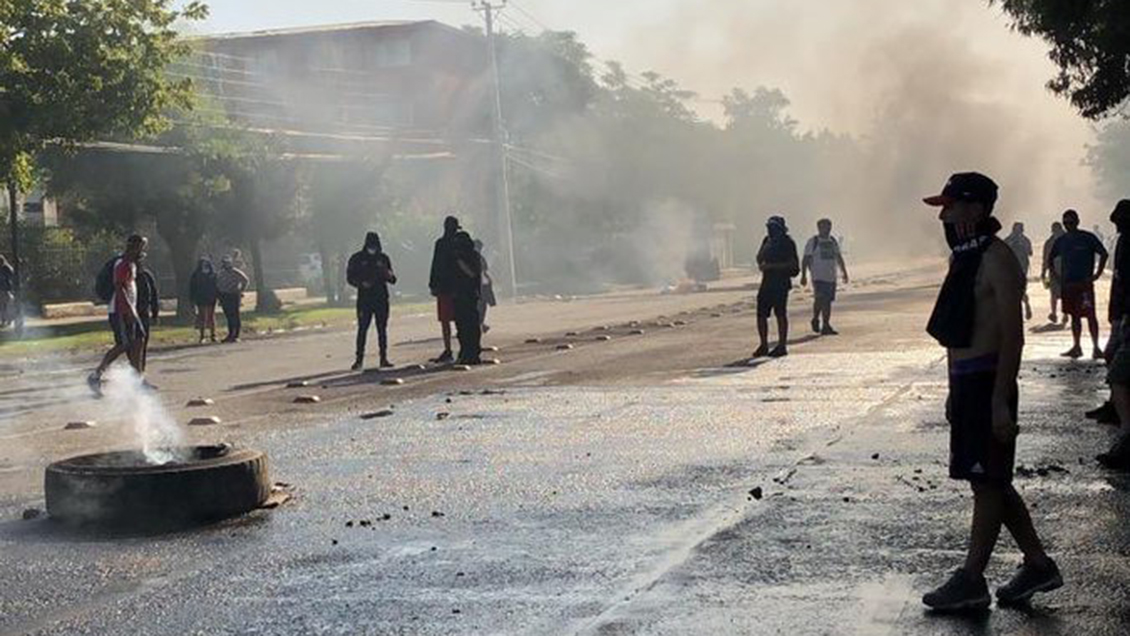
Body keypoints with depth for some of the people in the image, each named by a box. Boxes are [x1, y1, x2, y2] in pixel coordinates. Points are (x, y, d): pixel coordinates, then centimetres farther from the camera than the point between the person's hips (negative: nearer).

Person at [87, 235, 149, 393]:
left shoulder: (131, 264, 16)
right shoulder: (123, 264, -16)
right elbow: (119, 288, -24)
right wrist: (130, 311, -28)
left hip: (128, 310, 10)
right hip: (120, 311, -10)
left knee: (137, 341, 8)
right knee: (123, 345, -11)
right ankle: (95, 376, -6)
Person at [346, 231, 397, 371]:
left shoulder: (383, 258, 9)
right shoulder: (357, 259, 3)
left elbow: (393, 280, 11)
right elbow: (350, 277, 3)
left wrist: (389, 275, -12)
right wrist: (361, 283, -15)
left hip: (381, 298, 2)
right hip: (364, 299, -2)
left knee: (382, 329, 5)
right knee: (362, 329, -7)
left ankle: (384, 358, 9)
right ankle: (359, 358, -4)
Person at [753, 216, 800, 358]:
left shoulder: (787, 242, -8)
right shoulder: (768, 241, 15)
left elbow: (792, 264, -15)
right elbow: (759, 258, 18)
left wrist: (771, 266, -19)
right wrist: (762, 264, -6)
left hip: (781, 283, -8)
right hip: (767, 282, 8)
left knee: (781, 314, -4)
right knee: (761, 313, 5)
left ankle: (782, 346, 2)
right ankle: (764, 346, 14)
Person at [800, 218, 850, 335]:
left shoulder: (833, 242, 14)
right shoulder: (812, 242, -2)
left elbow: (839, 259, 21)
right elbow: (805, 260, -2)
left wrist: (844, 273, 16)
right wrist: (803, 276, -7)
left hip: (831, 277, 5)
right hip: (819, 277, -5)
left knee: (828, 301, 6)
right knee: (820, 299, -17)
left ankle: (826, 326, 11)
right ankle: (815, 319, 1)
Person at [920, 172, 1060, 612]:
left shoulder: (996, 260, -15)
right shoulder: (966, 258, 14)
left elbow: (1012, 336, -19)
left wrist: (1000, 402, -22)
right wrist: (955, 393, 22)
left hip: (988, 382, -10)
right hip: (966, 381, 10)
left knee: (987, 482, -2)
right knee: (991, 481, 14)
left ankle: (971, 581, 4)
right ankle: (1038, 565, 23)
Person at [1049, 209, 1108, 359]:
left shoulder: (1088, 238, -5)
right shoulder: (1061, 241, 10)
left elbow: (1103, 254, -6)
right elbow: (1051, 258, 21)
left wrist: (1097, 274, -10)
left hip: (1084, 283, -5)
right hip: (1068, 283, 5)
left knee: (1090, 315, -9)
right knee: (1074, 316, 9)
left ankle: (1096, 347, -8)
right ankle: (1076, 347, 14)